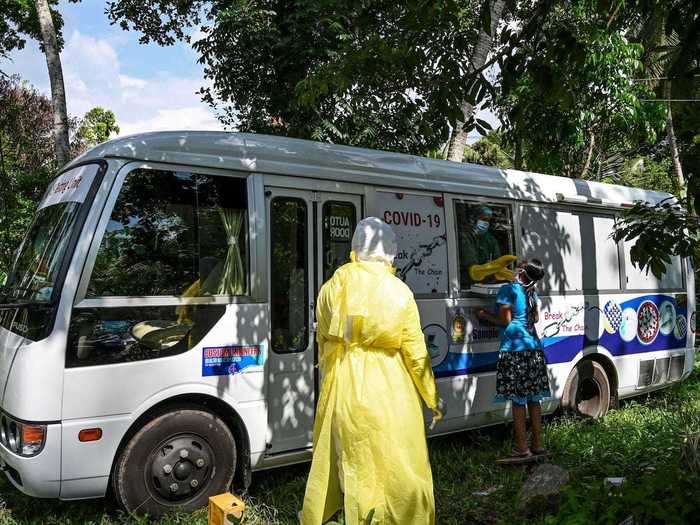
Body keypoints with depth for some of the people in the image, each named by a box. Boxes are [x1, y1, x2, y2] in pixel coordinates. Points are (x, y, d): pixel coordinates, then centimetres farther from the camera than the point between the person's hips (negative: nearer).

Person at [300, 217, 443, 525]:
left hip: (342, 387, 4)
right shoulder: (400, 293, -9)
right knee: (398, 466, 7)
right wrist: (432, 398, 6)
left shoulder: (332, 288, 0)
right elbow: (416, 353, -5)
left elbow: (323, 341, 8)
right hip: (388, 392, -3)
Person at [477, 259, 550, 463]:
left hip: (515, 348, -7)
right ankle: (537, 445, 18)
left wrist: (485, 315, 3)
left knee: (518, 400, -3)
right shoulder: (531, 292, 14)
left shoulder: (508, 289, -8)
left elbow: (505, 320, -11)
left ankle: (522, 449, -1)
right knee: (533, 398, 11)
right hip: (534, 347, 7)